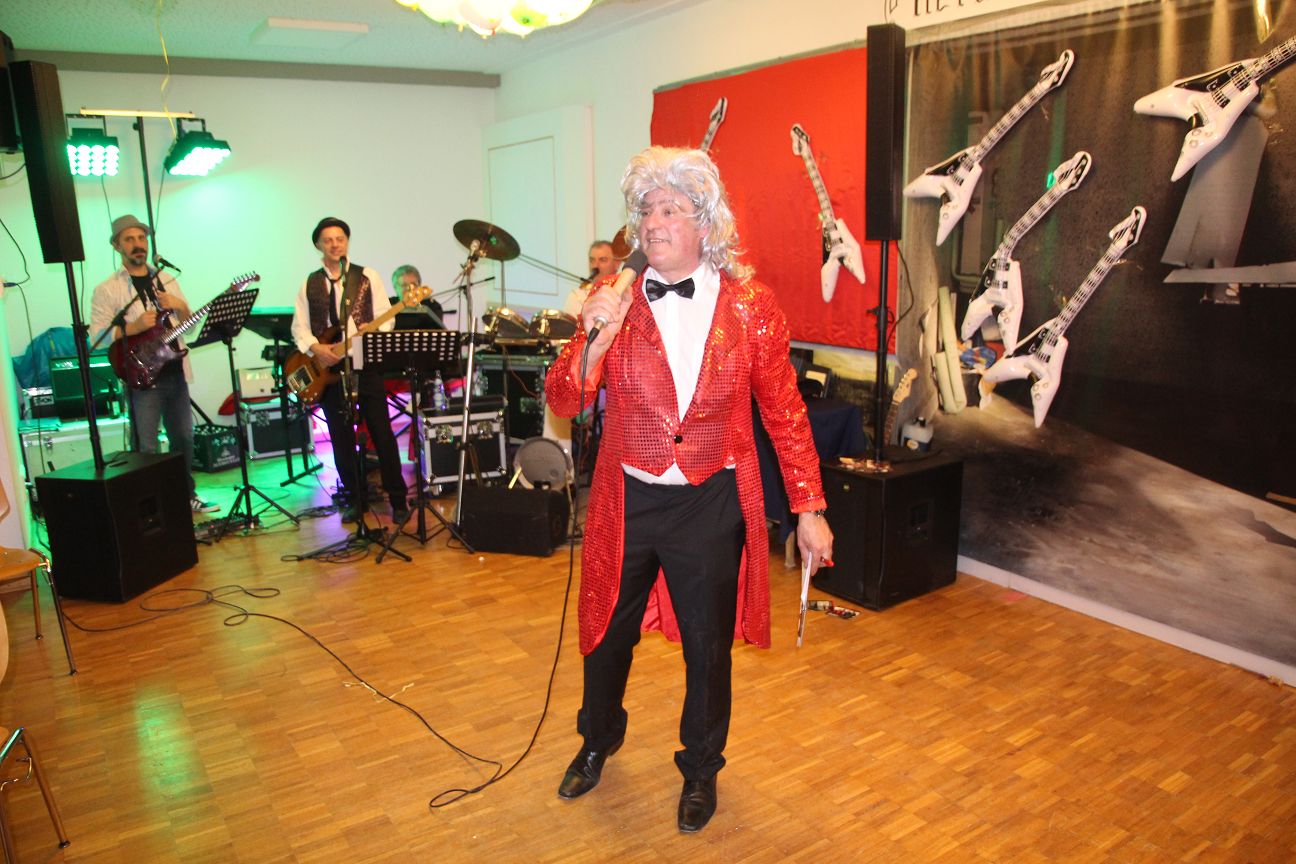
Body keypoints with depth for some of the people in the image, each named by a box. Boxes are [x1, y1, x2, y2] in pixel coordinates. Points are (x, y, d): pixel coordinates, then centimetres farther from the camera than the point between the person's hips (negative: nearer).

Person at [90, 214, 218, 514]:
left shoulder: (167, 280, 13)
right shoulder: (107, 289, -3)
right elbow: (96, 335, -9)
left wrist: (180, 307, -6)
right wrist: (133, 327, -22)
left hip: (175, 373, 5)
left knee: (184, 438, 13)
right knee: (145, 448, -4)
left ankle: (186, 495, 26)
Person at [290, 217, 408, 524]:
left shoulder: (368, 277, 5)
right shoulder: (310, 284, 11)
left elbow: (386, 318, -2)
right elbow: (299, 325, 7)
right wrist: (315, 348, -12)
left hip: (365, 365, -3)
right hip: (328, 369, 3)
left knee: (382, 435, -3)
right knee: (341, 438, 7)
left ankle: (398, 499, 4)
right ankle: (354, 497, 19)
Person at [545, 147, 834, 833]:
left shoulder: (750, 305, -6)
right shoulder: (615, 300, -4)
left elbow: (784, 411, -1)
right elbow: (563, 401, -6)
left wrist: (808, 507, -4)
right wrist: (597, 339, -24)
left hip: (712, 505, -1)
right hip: (627, 500, 2)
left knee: (707, 647, 14)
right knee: (608, 634, 19)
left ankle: (700, 770, 42)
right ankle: (598, 740, 51)